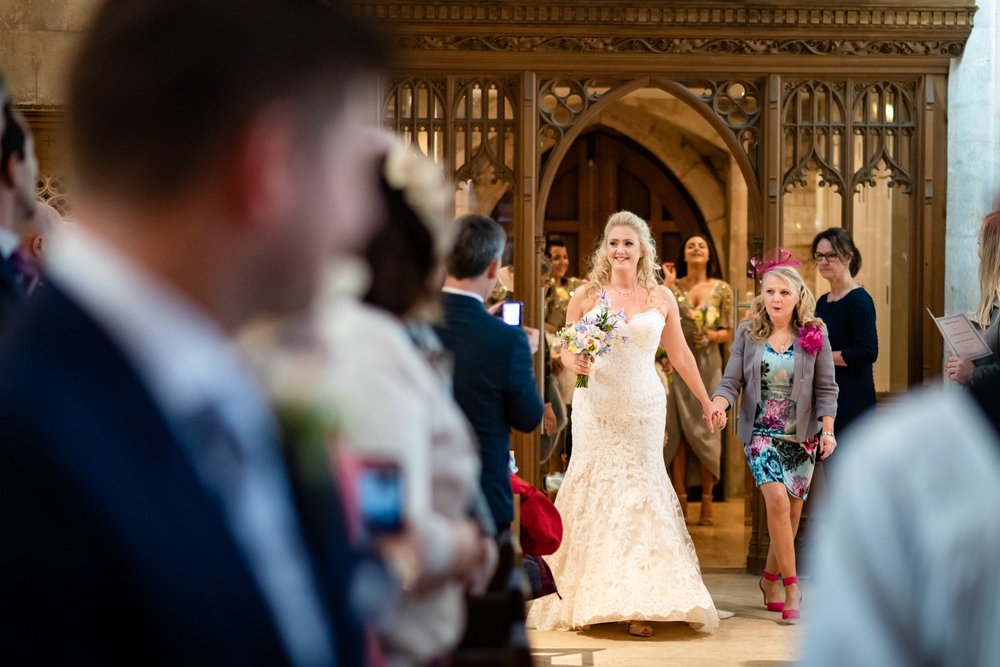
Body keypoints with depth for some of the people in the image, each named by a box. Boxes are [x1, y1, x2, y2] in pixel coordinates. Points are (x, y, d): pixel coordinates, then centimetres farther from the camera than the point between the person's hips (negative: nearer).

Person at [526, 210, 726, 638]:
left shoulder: (661, 298, 6)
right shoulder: (586, 295, 3)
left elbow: (680, 354, 14)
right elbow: (565, 349, 6)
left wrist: (707, 402, 17)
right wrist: (576, 363, -17)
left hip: (644, 408, 1)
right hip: (596, 408, 0)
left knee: (639, 492, -2)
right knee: (595, 492, -1)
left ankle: (639, 603, 0)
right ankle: (587, 598, 9)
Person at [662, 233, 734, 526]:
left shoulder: (722, 290, 5)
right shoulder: (672, 287, 5)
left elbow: (729, 332, 6)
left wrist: (711, 336, -15)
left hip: (708, 364, 0)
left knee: (705, 430, -1)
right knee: (678, 429, 0)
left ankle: (707, 502, 5)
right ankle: (680, 500, 5)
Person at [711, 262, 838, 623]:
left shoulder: (814, 335, 1)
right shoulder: (748, 334, 1)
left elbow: (826, 389, 2)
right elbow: (732, 381, -1)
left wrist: (828, 430, -9)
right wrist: (717, 404, -22)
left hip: (801, 437, 1)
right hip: (761, 433, -1)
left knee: (792, 512, 5)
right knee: (778, 499, -19)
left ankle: (770, 580, 26)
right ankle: (791, 587, -12)